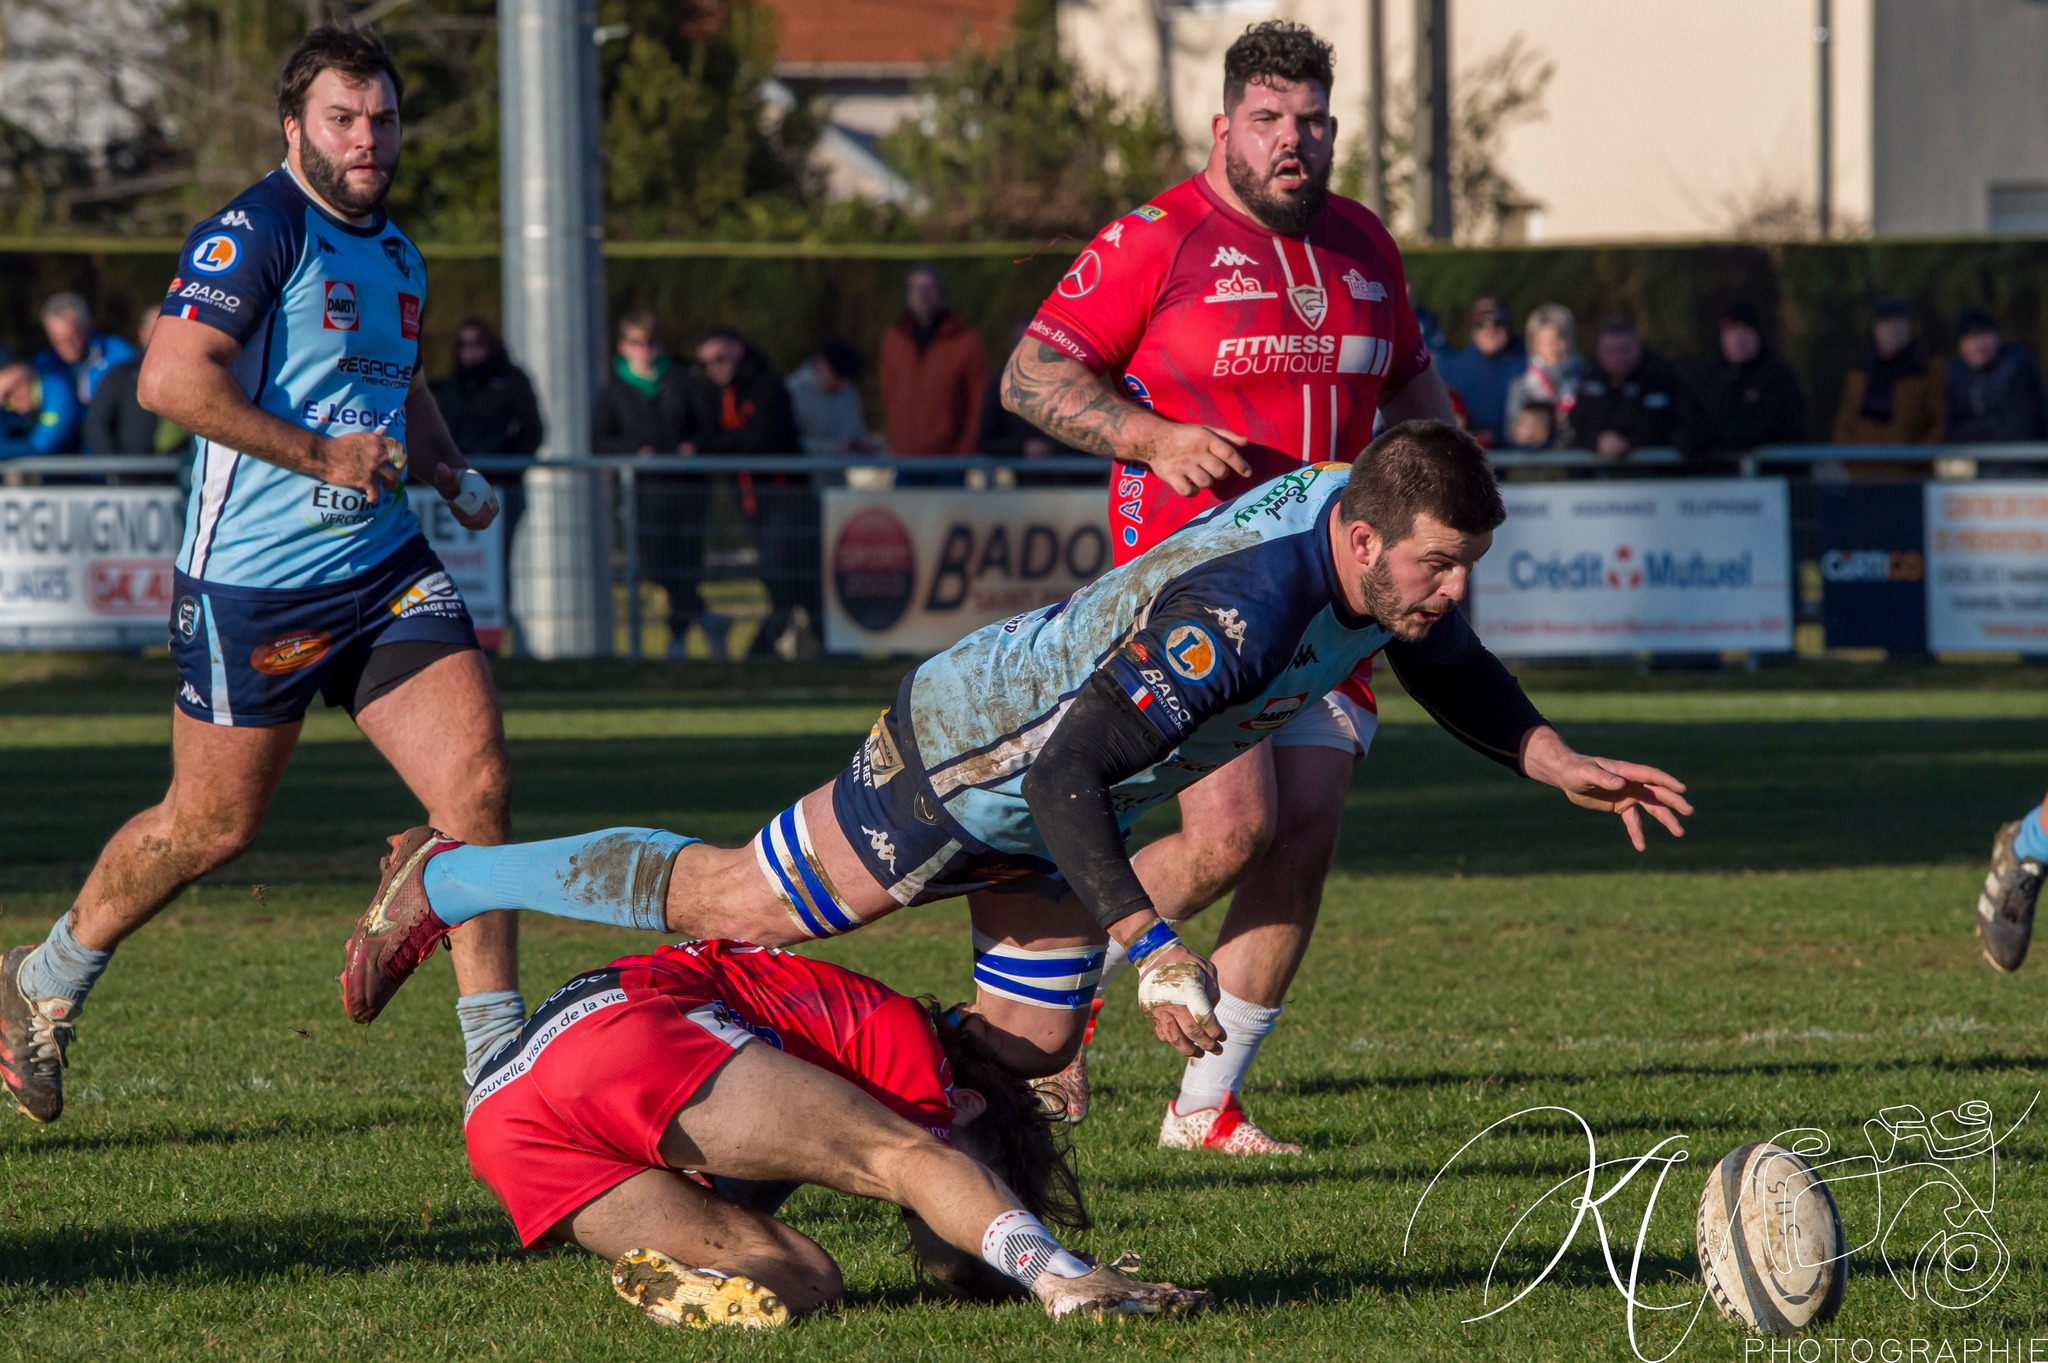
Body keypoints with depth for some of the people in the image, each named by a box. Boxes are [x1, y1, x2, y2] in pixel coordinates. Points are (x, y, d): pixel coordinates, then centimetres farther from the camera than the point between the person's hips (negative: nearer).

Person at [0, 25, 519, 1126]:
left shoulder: (396, 255, 14)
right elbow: (172, 378, -24)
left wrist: (446, 468, 13)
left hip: (383, 565, 7)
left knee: (475, 780, -8)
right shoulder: (257, 231, -13)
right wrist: (323, 454, -21)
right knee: (212, 825, 4)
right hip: (252, 583, -7)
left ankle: (498, 1057, -3)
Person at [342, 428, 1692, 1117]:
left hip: (1057, 791, 8)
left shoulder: (1386, 539, -14)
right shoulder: (1240, 607, -42)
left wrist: (1561, 761, 0)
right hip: (963, 763, -8)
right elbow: (1070, 774, -41)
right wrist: (1152, 948, -47)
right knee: (728, 905, 6)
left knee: (1029, 1049, 9)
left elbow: (1455, 670, 11)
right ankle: (444, 880, 26)